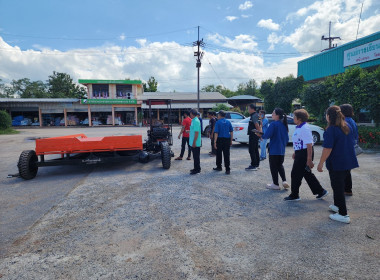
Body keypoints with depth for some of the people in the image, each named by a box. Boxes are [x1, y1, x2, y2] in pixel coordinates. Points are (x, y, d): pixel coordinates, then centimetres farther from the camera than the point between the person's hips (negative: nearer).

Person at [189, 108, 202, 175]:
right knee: (195, 156, 16)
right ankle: (196, 169, 27)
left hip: (195, 143, -10)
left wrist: (194, 142, -23)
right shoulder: (193, 120, 11)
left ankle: (197, 170, 7)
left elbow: (196, 132, -23)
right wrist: (189, 131, 34)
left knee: (196, 156, -1)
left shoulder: (196, 121, -19)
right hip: (193, 143, 10)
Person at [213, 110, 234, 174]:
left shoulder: (218, 122, -6)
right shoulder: (228, 122, 6)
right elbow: (231, 132, 7)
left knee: (219, 154, 12)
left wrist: (215, 142, -11)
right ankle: (227, 169, 1)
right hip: (227, 140, 3)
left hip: (220, 139, -3)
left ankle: (219, 167, 25)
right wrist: (231, 141, 14)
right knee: (226, 155, 4)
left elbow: (216, 133, -11)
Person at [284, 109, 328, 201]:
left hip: (304, 154, -10)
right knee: (307, 174, 17)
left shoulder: (305, 128, -20)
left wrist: (309, 159, -25)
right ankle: (320, 191, 29)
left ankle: (294, 195, 13)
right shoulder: (298, 127, 10)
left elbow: (309, 145, -24)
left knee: (296, 174, 0)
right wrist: (295, 152, 25)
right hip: (300, 153, 10)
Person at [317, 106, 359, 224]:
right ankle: (337, 205, 38)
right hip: (348, 162, 8)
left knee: (338, 187, 1)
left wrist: (320, 163, -16)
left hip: (336, 164, -8)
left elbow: (327, 149, -22)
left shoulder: (331, 130, -18)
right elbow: (352, 142, 16)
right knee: (340, 185, 23)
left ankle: (343, 215, 7)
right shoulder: (347, 127, 7)